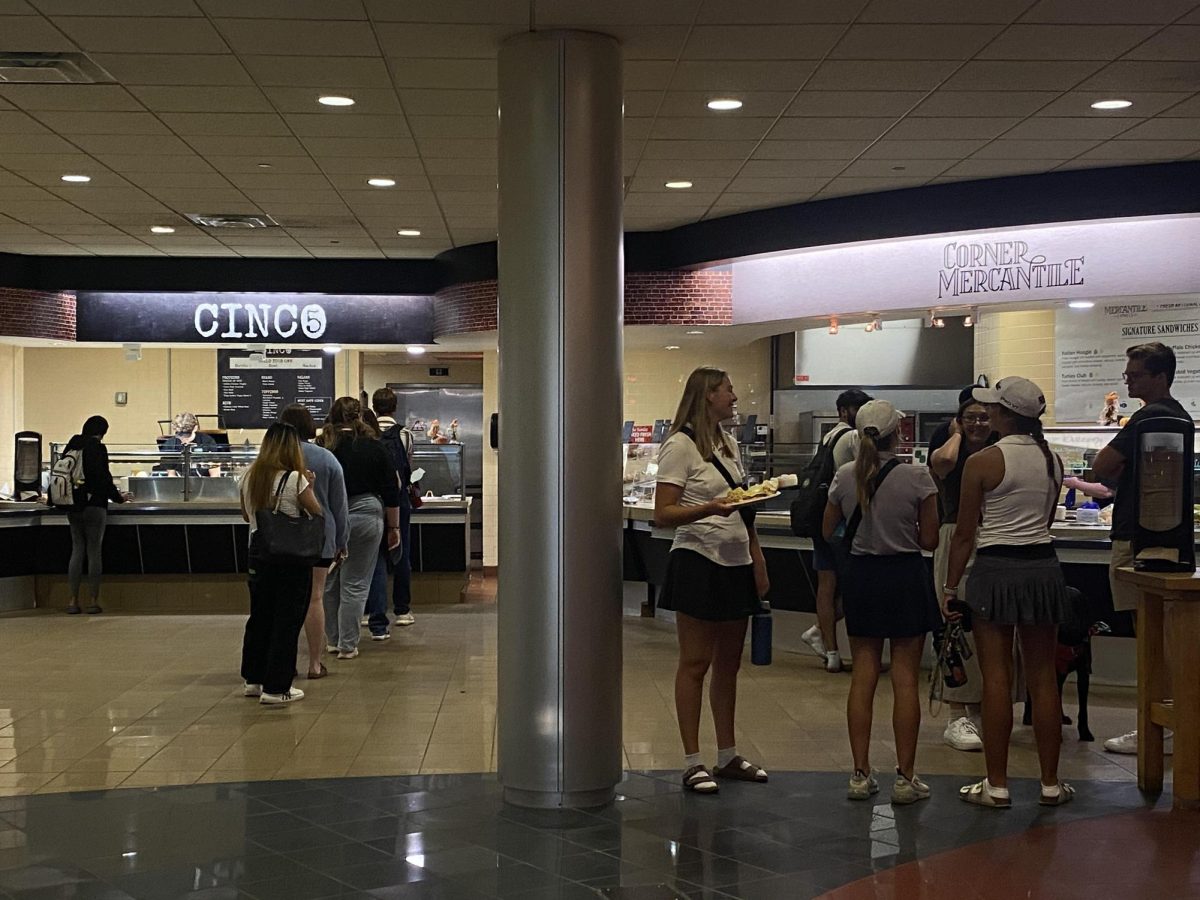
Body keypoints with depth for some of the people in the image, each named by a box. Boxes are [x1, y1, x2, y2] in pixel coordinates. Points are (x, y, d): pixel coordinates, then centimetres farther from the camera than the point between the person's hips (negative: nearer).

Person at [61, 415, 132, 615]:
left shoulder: (71, 446, 8)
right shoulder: (97, 448, -11)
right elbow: (104, 477, -11)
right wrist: (118, 497, 3)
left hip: (73, 507, 6)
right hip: (94, 506, -6)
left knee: (77, 550, 10)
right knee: (94, 552, 1)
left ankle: (73, 601, 7)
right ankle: (93, 601, 3)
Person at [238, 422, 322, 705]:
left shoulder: (248, 478, 1)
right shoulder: (295, 480, -17)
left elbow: (247, 516, 13)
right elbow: (318, 514, -8)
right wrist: (309, 486, 2)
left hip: (259, 554, 6)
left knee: (259, 616, 19)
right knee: (287, 621, 3)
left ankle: (254, 679, 30)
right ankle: (276, 688, 5)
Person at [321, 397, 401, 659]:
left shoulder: (322, 448, -2)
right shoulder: (373, 448, -2)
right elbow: (391, 491, 0)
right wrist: (393, 527, 8)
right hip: (364, 517, -1)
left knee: (329, 582, 14)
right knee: (355, 584, 2)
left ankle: (332, 640, 23)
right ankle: (347, 645, 4)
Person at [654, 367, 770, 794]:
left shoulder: (729, 443, 15)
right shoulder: (681, 445, -9)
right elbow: (663, 514, -14)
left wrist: (758, 558, 15)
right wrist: (708, 509, -29)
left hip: (736, 564, 8)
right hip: (698, 562, -7)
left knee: (729, 663, 12)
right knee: (695, 662, -2)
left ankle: (728, 756, 21)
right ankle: (692, 763, 4)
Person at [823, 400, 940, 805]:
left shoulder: (844, 477, -4)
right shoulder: (917, 478, -13)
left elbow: (828, 531, 7)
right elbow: (929, 540, -8)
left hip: (860, 575, 3)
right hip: (906, 577, -3)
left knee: (863, 675, 10)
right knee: (905, 678, 4)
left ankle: (861, 774, 13)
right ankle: (905, 778, 9)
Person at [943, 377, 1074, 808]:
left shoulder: (982, 462, -11)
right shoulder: (1053, 459, 5)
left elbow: (965, 534, -8)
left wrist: (950, 586, 0)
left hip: (996, 570, -5)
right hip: (1043, 567, 5)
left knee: (996, 678, 1)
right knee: (1043, 678, 10)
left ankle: (996, 785, 6)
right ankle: (1051, 783, 17)